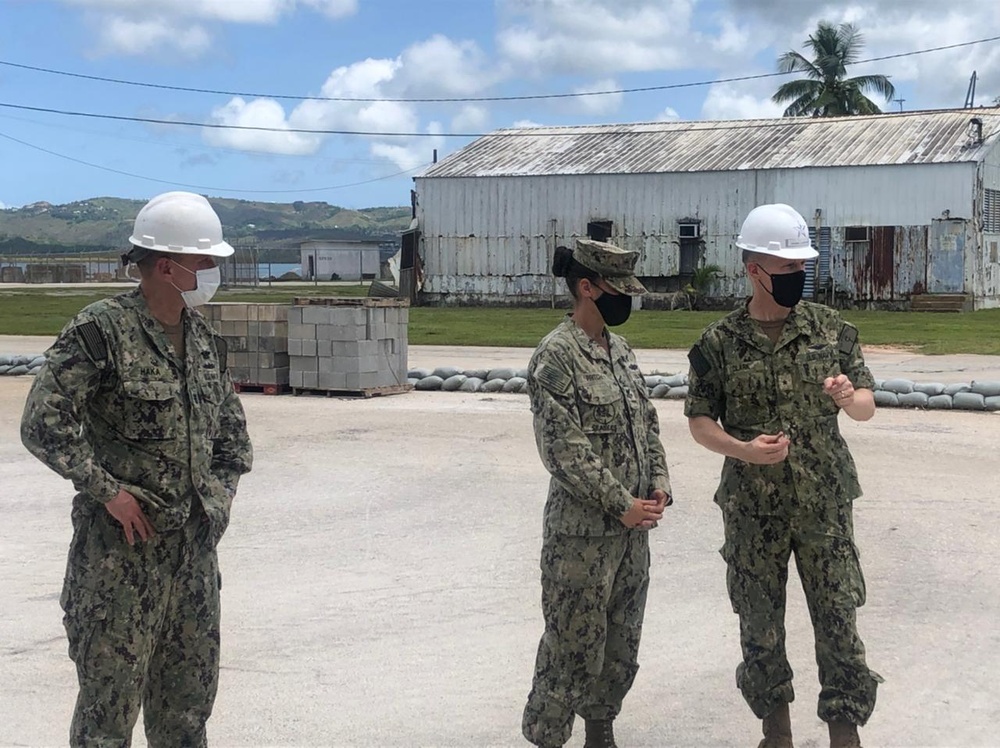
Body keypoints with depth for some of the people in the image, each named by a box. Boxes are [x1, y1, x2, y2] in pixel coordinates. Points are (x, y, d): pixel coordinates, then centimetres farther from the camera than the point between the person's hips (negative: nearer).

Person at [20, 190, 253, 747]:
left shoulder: (204, 337, 9)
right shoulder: (101, 332, -14)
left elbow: (229, 421, 23)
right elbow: (44, 424, -19)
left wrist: (226, 487, 11)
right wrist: (107, 490, -18)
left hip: (196, 539, 7)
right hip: (123, 541, -7)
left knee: (190, 690, 15)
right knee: (112, 687, 1)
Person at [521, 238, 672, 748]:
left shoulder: (620, 350, 9)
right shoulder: (555, 357, -15)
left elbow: (646, 422, 16)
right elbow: (565, 448, -19)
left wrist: (659, 483, 1)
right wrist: (621, 506, -16)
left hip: (633, 524, 8)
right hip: (581, 530, -8)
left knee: (622, 640, 15)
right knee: (574, 642, 0)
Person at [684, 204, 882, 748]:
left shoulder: (832, 329, 0)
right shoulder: (719, 343, -4)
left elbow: (867, 406, 6)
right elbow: (699, 421, 0)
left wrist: (850, 400, -18)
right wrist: (742, 450, -19)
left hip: (825, 503, 0)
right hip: (752, 508, 0)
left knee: (839, 621, 2)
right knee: (760, 626, 10)